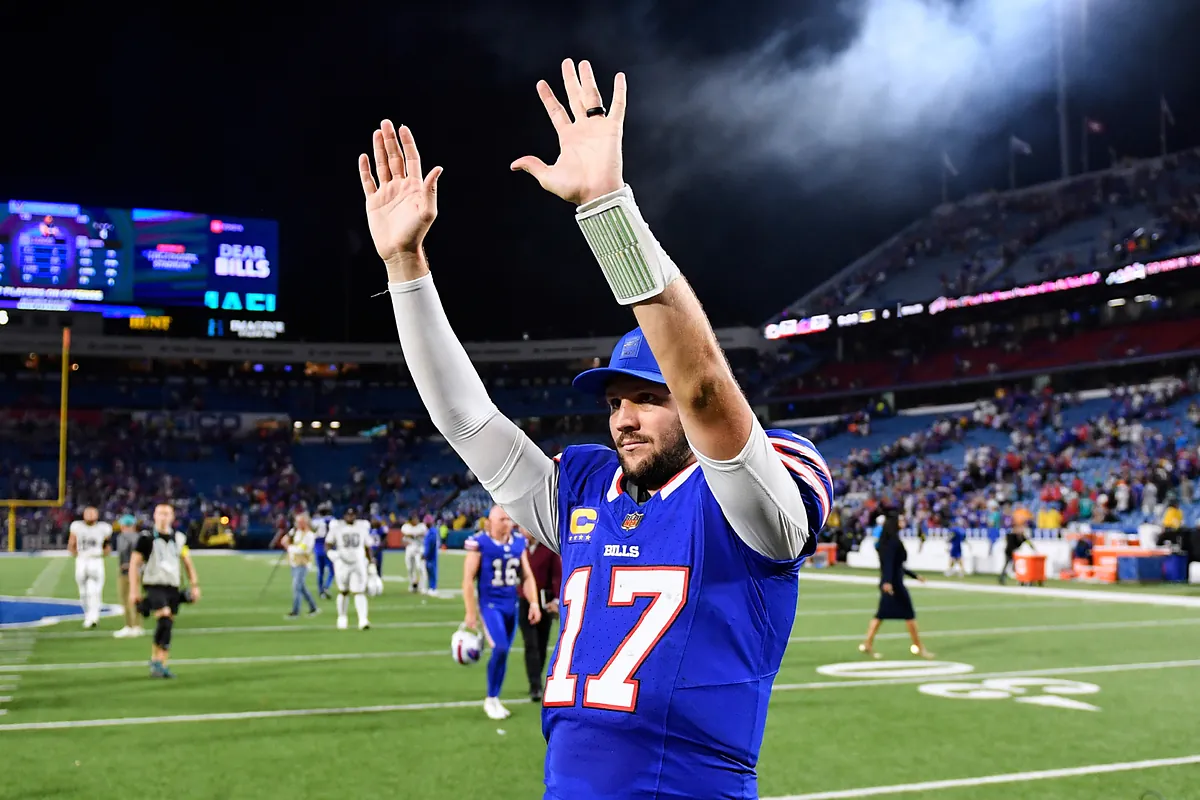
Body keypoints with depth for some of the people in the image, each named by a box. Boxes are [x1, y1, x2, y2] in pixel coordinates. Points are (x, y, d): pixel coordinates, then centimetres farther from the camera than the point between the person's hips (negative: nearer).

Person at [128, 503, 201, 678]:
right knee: (164, 619, -22)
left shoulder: (178, 538, 10)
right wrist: (133, 590, -6)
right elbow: (134, 563, -1)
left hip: (173, 588, 5)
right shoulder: (147, 538, -3)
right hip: (154, 586, -5)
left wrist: (194, 585, 10)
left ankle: (161, 665, 13)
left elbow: (188, 563, 17)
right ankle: (156, 662, -10)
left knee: (168, 627, 4)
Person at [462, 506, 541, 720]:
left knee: (503, 652, 9)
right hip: (490, 605, -5)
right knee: (500, 649, -16)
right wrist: (470, 612, -10)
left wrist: (533, 603, 2)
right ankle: (491, 700, 1)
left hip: (511, 606, 5)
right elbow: (468, 579, -9)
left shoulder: (518, 543, 5)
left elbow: (527, 576, 12)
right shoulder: (479, 544, -11)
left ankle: (494, 699, 22)